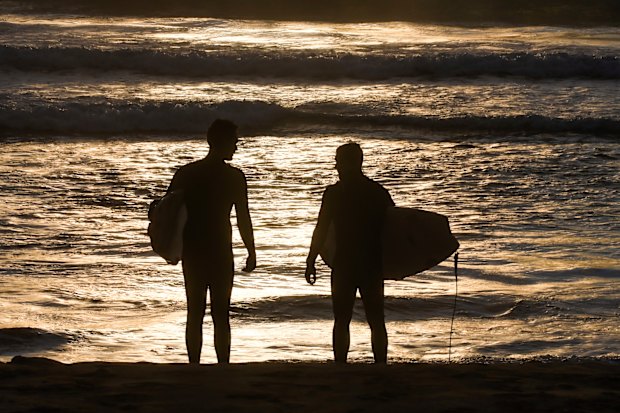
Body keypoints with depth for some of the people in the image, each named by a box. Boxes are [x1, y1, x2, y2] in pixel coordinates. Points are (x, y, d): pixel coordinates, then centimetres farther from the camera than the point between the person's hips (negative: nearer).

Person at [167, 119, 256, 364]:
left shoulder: (185, 173, 4)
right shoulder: (233, 176, -8)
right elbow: (243, 219, -7)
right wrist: (251, 253, 2)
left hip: (191, 254, 4)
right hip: (220, 254, -4)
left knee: (194, 314, 10)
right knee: (221, 316, 1)